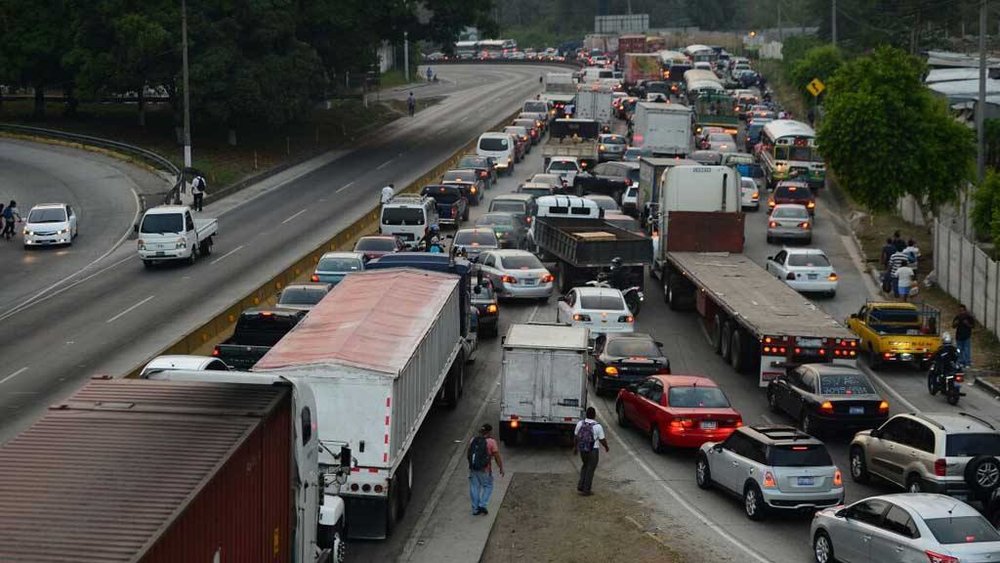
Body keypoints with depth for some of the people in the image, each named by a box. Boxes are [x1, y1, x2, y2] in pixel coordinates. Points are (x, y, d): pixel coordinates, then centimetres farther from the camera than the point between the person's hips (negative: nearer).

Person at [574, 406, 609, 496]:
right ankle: (586, 490, 15)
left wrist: (575, 446, 22)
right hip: (593, 451, -5)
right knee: (590, 469, 9)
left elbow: (576, 436, 6)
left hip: (582, 449, 5)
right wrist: (606, 446, 9)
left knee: (585, 466, 26)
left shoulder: (580, 424, -7)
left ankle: (581, 486, 22)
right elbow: (602, 440, -12)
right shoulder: (597, 426, -20)